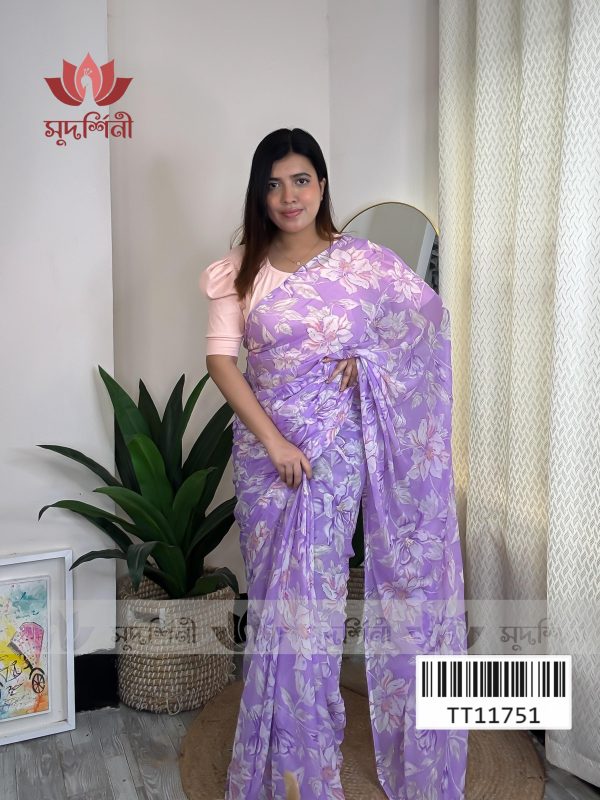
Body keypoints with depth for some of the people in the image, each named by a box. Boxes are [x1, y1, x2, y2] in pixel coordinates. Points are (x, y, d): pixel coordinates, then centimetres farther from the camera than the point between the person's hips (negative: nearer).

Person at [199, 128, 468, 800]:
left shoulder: (362, 260, 0)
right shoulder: (240, 270, 0)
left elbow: (431, 317, 7)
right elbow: (220, 359, -7)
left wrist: (368, 356, -9)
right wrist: (273, 439, -16)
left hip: (338, 448, -1)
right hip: (265, 449, 1)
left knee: (317, 588, 7)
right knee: (273, 589, 8)